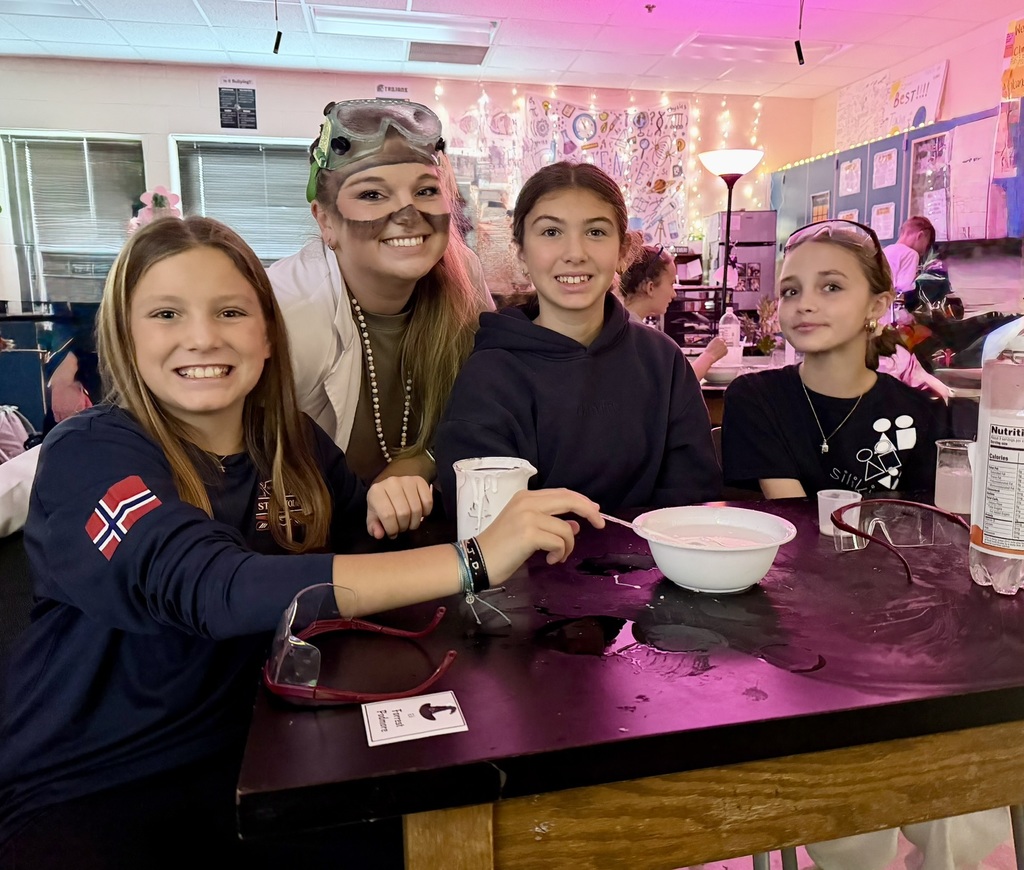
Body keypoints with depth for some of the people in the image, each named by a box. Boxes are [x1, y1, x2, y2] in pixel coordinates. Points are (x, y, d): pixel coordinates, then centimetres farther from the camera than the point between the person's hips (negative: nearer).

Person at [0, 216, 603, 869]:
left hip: (244, 759, 5)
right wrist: (473, 559, -41)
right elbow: (217, 590, -34)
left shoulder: (292, 443, -2)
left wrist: (389, 504, -12)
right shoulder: (89, 455, -17)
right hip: (82, 791, -4)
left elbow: (355, 523, 14)